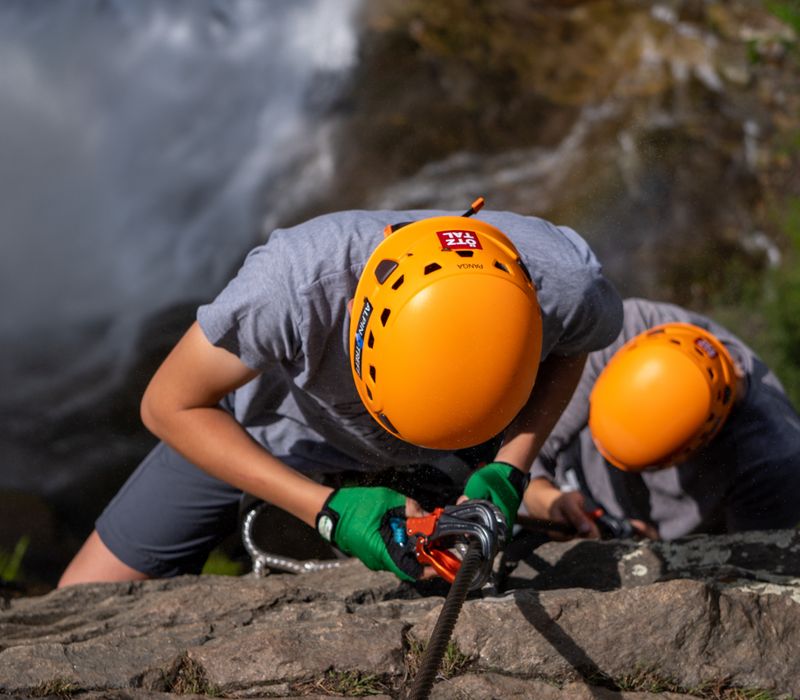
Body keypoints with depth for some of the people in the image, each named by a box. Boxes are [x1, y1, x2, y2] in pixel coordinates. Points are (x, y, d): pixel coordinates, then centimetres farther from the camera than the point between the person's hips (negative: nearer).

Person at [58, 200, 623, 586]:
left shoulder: (564, 284, -37)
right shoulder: (294, 282, -45)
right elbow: (169, 405, -28)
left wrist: (509, 470, -25)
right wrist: (328, 510, -36)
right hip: (276, 424, -1)